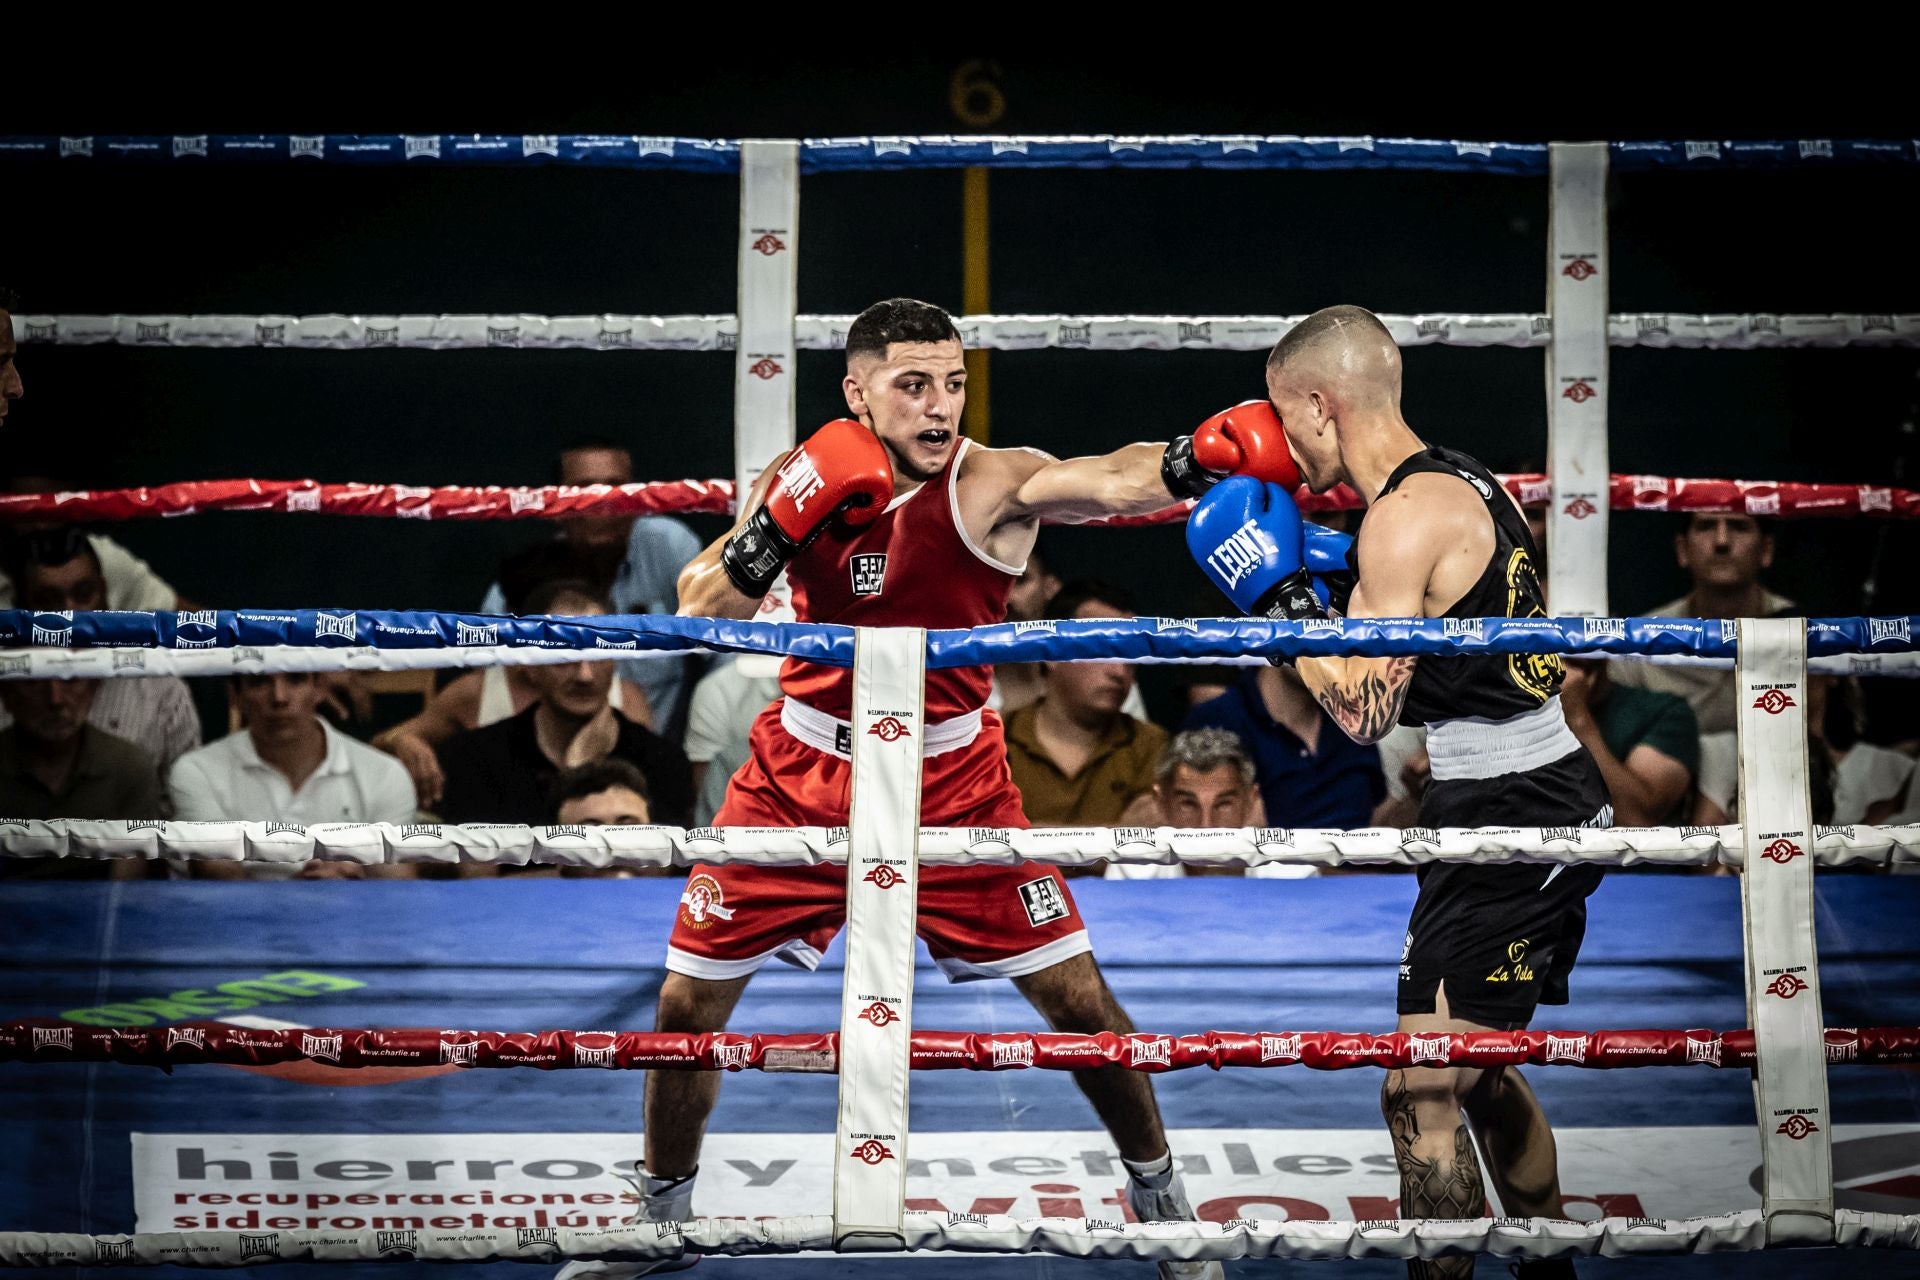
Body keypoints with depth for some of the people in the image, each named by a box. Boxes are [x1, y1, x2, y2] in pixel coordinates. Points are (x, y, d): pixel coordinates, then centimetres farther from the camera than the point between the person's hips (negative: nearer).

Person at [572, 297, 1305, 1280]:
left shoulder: (993, 484, -19)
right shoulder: (801, 479, -8)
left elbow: (1105, 482, -40)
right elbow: (700, 611, -12)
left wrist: (1191, 462, -60)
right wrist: (777, 532, -29)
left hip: (951, 781, -2)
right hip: (800, 774, 2)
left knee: (1077, 995, -4)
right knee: (687, 1001, 4)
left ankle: (1157, 1196, 20)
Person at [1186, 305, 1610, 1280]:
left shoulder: (1407, 515, -17)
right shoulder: (1464, 484, 12)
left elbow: (1365, 709, -20)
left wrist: (1276, 591, -10)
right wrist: (1335, 576, 15)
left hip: (1504, 817, -10)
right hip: (1555, 798, 10)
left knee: (1420, 1094, -11)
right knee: (1476, 1073, 24)